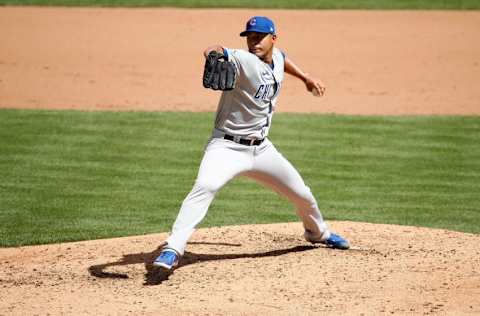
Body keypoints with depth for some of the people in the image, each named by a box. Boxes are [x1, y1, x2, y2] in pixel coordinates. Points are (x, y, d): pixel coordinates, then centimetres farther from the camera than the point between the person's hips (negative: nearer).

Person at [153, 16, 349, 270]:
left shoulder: (277, 57, 2)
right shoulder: (245, 61, -20)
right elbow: (214, 52, -41)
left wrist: (305, 78, 33)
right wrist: (216, 55, -63)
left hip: (261, 148, 7)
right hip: (227, 147, -7)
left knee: (301, 194, 19)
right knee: (204, 187, -34)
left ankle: (318, 233, 50)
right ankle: (172, 249, -38)